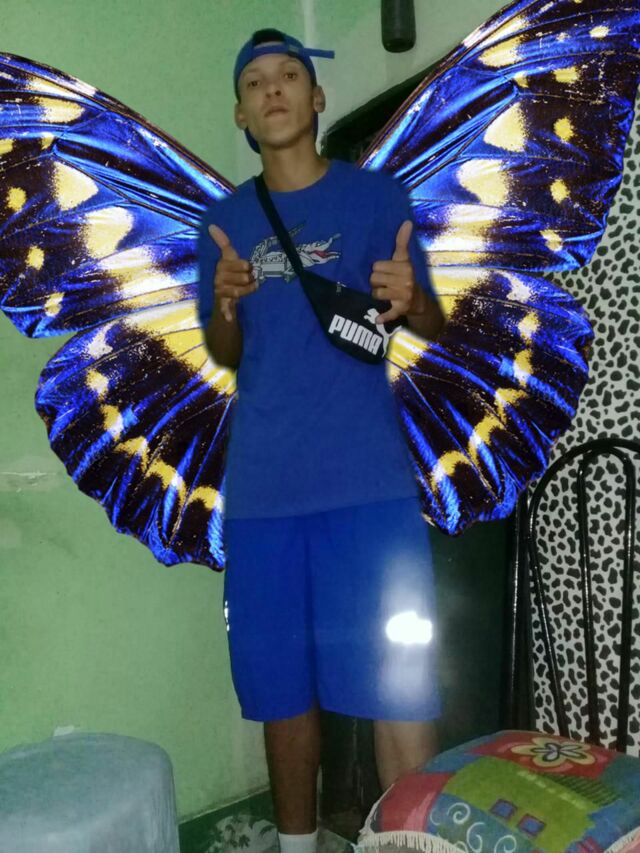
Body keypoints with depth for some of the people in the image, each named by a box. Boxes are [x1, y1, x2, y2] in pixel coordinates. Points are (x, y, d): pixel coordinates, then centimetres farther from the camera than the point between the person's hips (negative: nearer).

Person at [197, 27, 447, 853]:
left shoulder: (375, 194, 3)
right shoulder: (224, 220, 12)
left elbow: (435, 325, 4)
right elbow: (224, 355, 15)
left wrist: (410, 299, -20)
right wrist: (226, 304, -7)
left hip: (365, 476, -3)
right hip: (261, 484, 4)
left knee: (396, 681, -2)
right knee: (281, 682, 12)